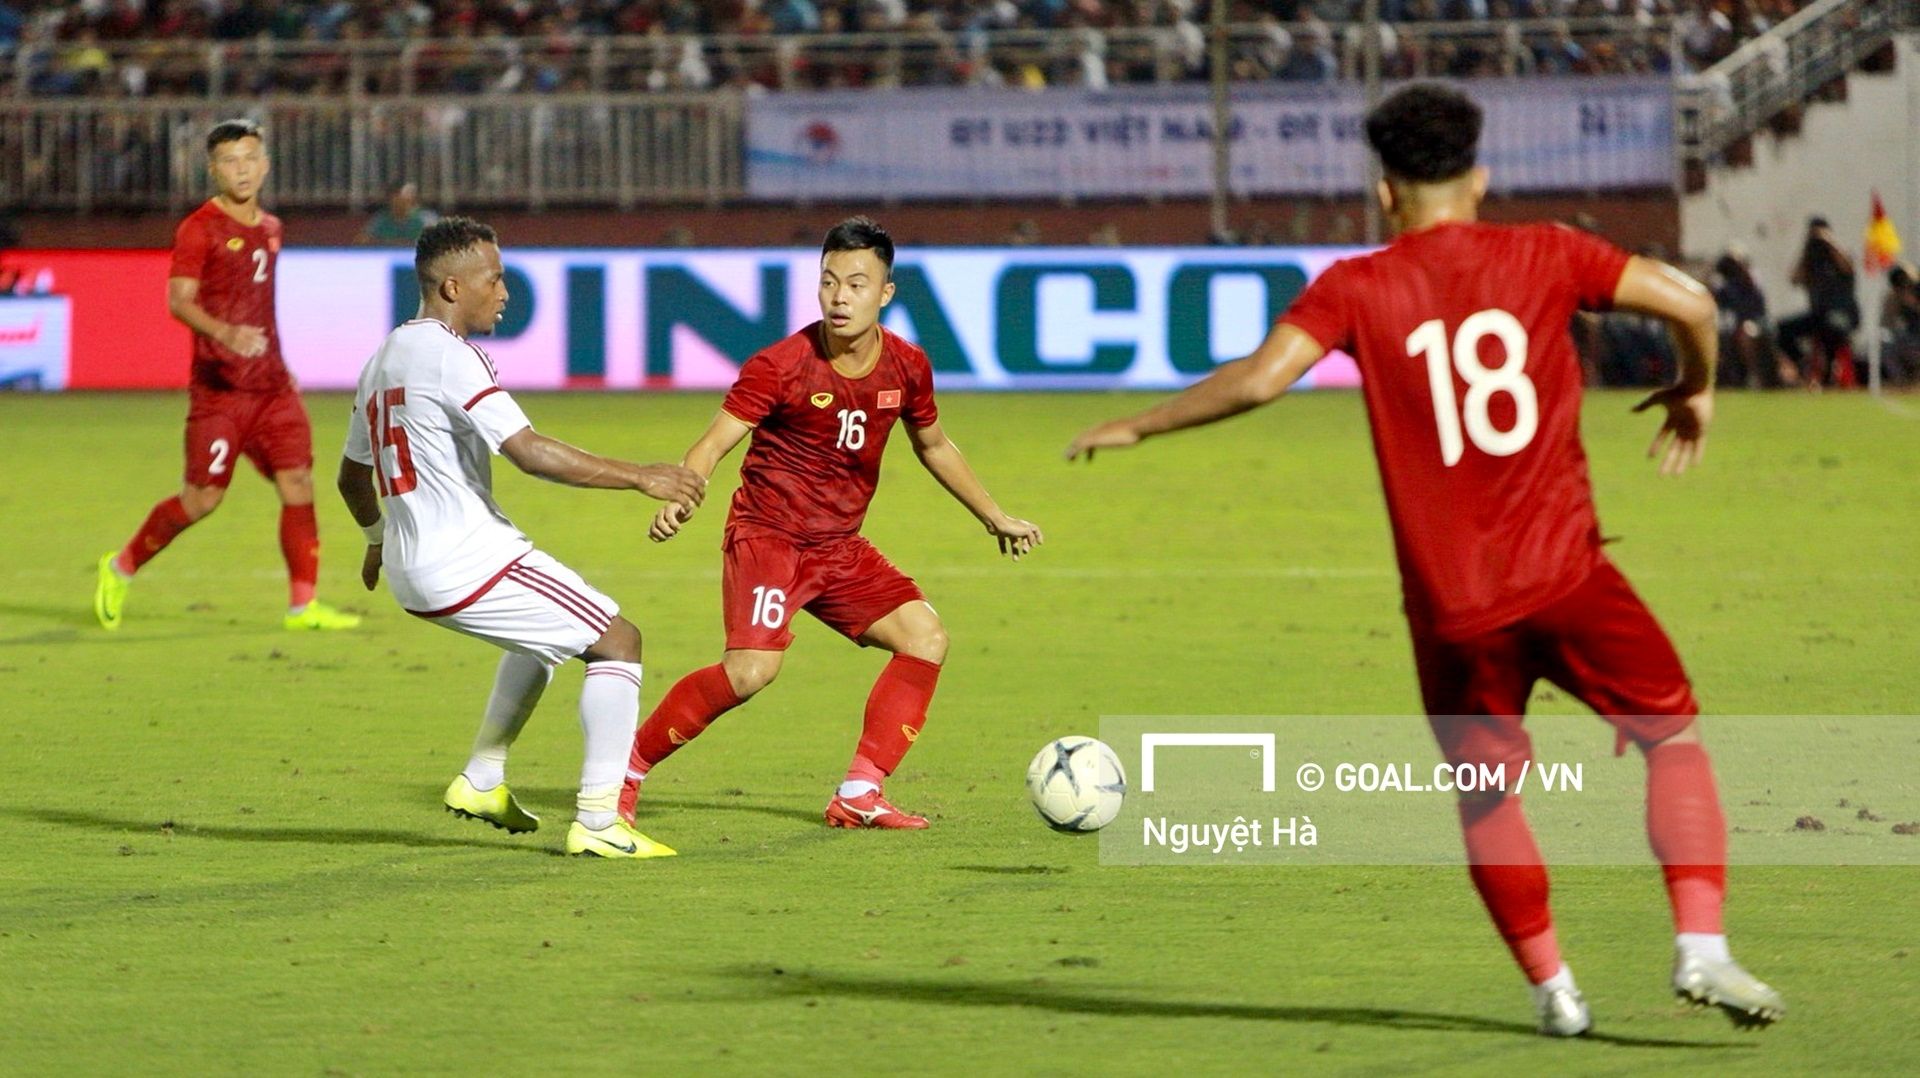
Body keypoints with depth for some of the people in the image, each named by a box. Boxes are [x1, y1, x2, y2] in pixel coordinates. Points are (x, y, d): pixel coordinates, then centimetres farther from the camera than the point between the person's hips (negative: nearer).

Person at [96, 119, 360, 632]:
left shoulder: (269, 228, 15)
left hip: (271, 383, 6)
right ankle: (121, 568, 18)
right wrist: (225, 333, -33)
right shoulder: (199, 229, -8)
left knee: (298, 483, -5)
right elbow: (179, 300, -16)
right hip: (220, 387, -6)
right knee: (203, 497, -3)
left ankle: (303, 605, -1)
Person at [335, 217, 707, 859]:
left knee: (548, 632, 34)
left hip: (410, 567, 10)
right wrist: (638, 477, -20)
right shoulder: (448, 354, -15)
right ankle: (597, 823, -10)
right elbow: (529, 452, -25)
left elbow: (352, 474, 27)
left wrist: (377, 538, 46)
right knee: (616, 641, -4)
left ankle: (482, 782, 31)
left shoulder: (384, 357, 14)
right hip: (467, 560, -10)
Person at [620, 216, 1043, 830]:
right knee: (751, 669, -24)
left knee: (925, 638, -6)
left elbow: (933, 445, 19)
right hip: (767, 535, -7)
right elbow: (713, 444, -17)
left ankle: (858, 796, -2)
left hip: (839, 548, 7)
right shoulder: (781, 367, -16)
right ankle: (627, 768, -9)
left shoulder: (907, 369, 1)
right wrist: (678, 500, -37)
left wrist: (995, 518, 26)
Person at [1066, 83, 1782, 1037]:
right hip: (1564, 573, 0)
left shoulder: (1357, 288, -1)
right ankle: (1701, 947, -2)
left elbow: (1258, 379, -13)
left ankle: (1552, 987, 18)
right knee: (1674, 734, 14)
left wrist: (1134, 428, 0)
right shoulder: (1541, 256, 2)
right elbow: (1687, 300, -3)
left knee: (1484, 796, 20)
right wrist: (1695, 390, 18)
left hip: (1452, 607, 0)